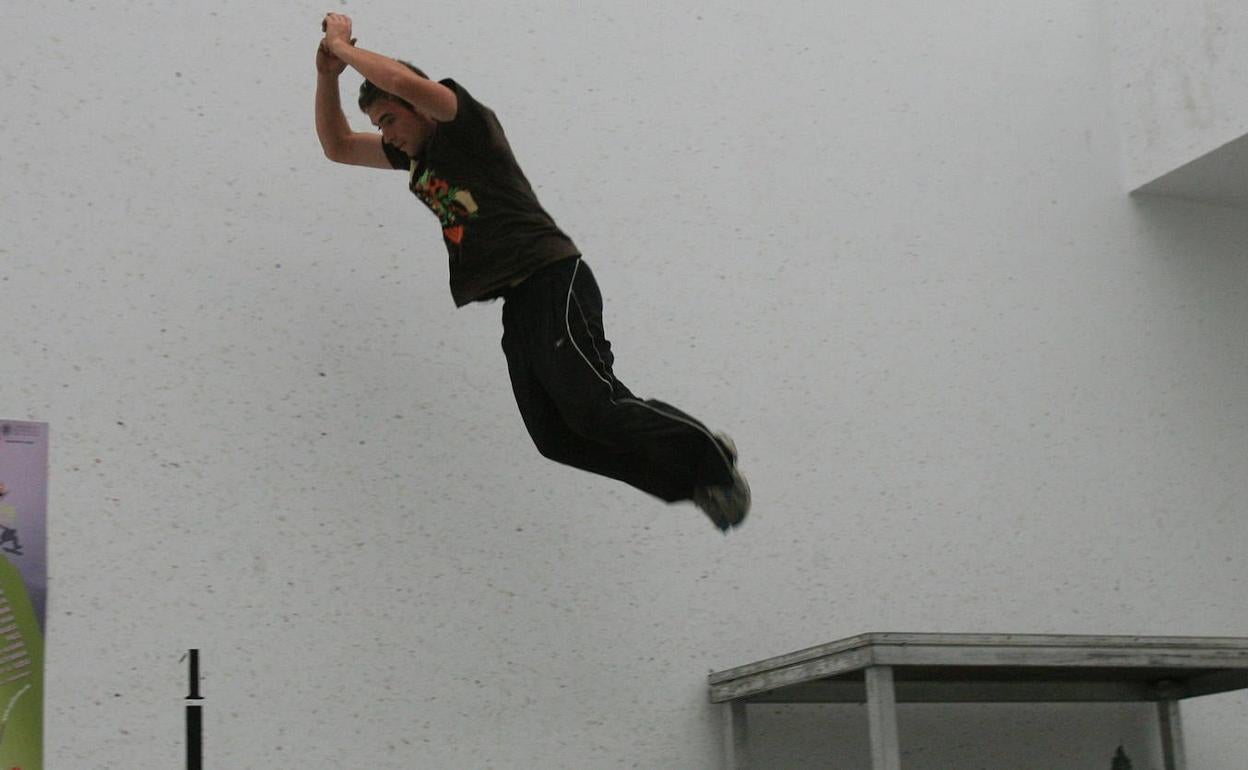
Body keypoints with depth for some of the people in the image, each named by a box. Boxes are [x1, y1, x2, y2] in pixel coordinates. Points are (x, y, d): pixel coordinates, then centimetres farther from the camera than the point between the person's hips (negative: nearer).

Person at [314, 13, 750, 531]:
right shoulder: (413, 154, 23)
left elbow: (404, 81, -18)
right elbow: (337, 146, 29)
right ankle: (691, 478, 1)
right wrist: (328, 74, 14)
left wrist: (344, 46, -4)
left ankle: (705, 454, -5)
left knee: (591, 408, -21)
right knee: (555, 437, -4)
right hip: (518, 304, 9)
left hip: (552, 280, -8)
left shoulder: (465, 124, 0)